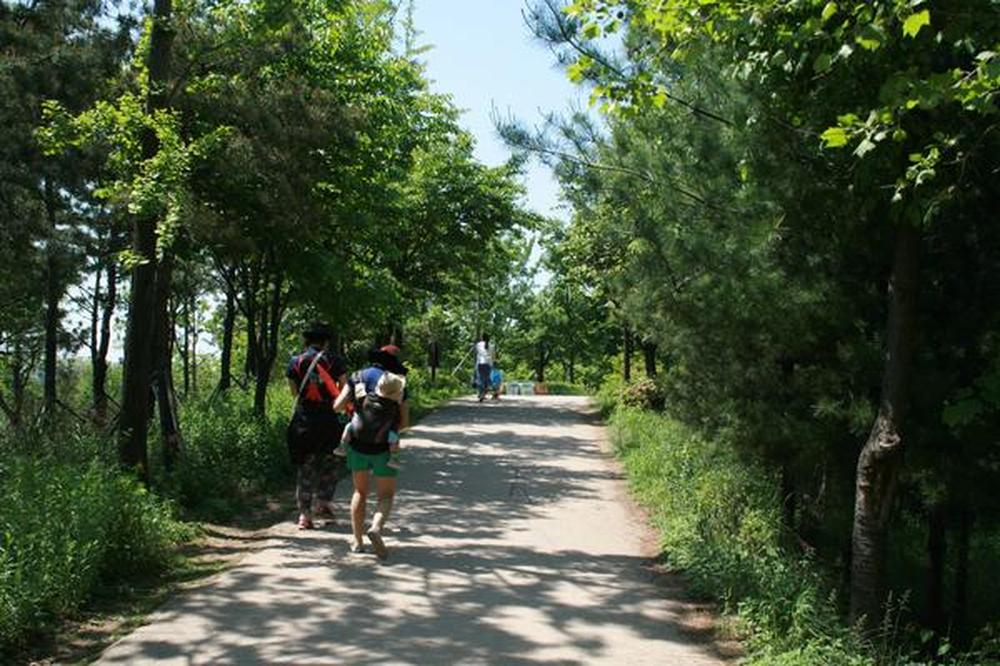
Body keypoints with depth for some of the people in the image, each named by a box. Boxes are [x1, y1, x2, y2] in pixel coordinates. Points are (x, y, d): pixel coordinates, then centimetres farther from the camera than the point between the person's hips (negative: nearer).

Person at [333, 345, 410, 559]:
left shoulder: (356, 378, 1)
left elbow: (338, 406, -7)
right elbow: (404, 423, -3)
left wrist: (351, 400, 14)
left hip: (357, 445, 2)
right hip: (384, 447, -2)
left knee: (361, 492, 19)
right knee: (386, 495, 9)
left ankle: (357, 540, 16)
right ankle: (376, 528, -18)